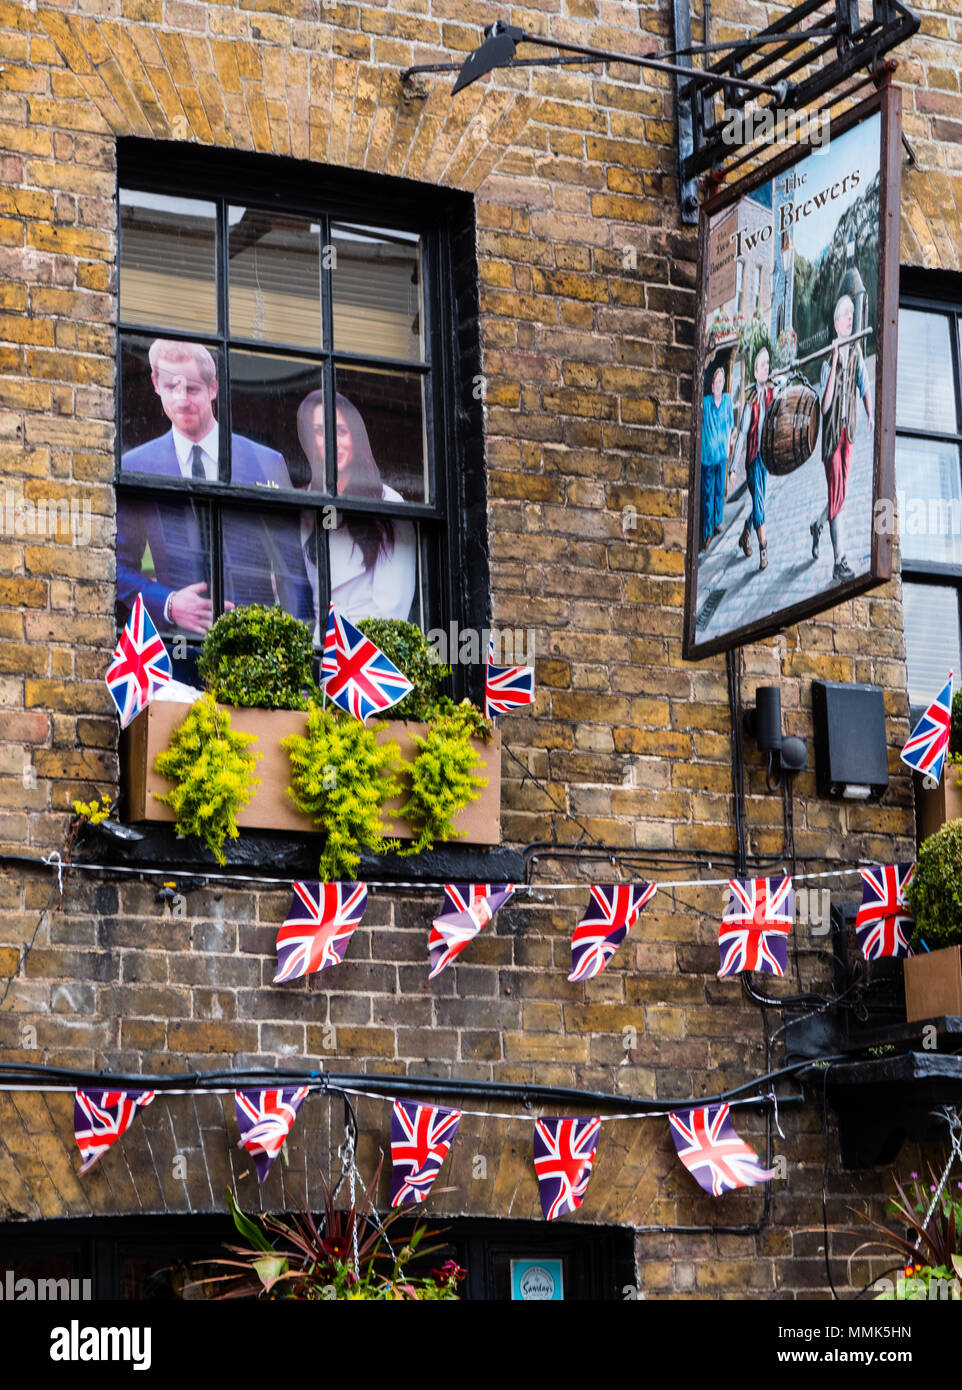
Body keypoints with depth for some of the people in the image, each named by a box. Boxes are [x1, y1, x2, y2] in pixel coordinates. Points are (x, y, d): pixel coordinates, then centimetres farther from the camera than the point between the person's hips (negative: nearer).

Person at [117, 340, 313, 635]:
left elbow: (292, 568, 10)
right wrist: (168, 605, -6)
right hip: (177, 639, 0)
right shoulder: (133, 467, 8)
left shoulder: (268, 464, 9)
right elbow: (119, 566, 11)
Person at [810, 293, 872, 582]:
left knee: (841, 494, 15)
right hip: (831, 432, -6)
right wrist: (834, 363, -30)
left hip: (849, 430, 6)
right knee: (836, 495, -5)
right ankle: (838, 562, -2)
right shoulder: (828, 360, -17)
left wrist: (871, 416, -7)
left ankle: (817, 525, 44)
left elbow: (864, 387, 8)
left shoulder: (856, 351, 2)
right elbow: (824, 406, -25)